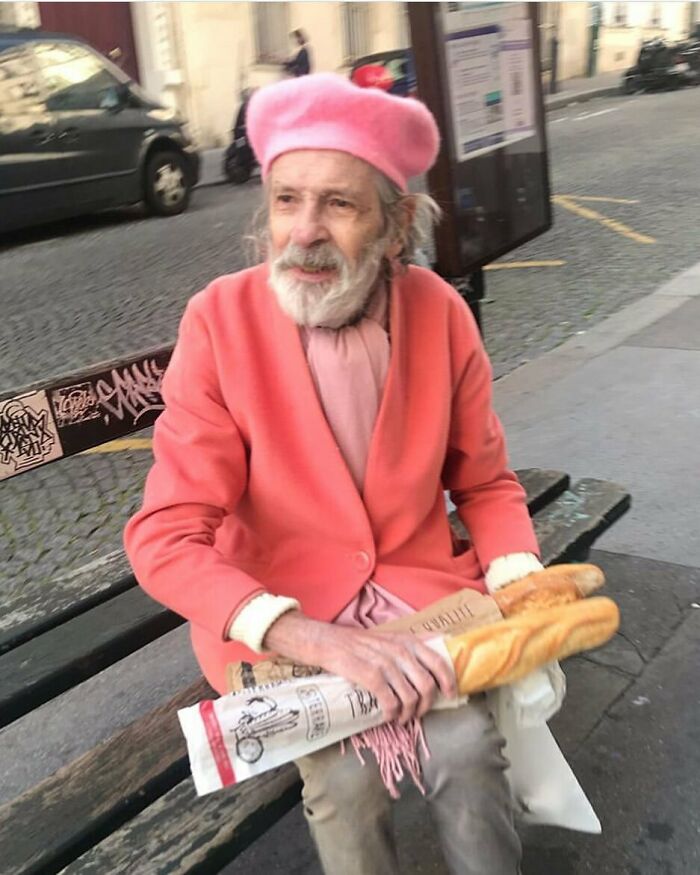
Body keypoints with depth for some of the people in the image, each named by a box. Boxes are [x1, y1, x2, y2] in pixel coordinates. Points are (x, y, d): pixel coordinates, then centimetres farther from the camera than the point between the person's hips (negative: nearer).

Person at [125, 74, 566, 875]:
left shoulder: (439, 312, -7)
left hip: (420, 589, 2)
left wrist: (522, 592, -14)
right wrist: (319, 639, -31)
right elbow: (166, 540, -18)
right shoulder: (221, 321, -15)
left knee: (465, 745, -22)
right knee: (348, 775, -23)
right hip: (275, 617, -1)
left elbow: (485, 484, 6)